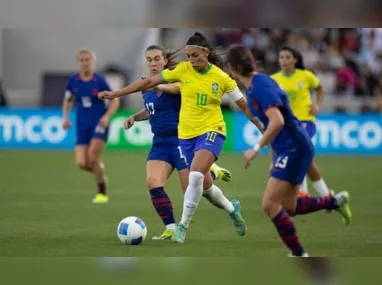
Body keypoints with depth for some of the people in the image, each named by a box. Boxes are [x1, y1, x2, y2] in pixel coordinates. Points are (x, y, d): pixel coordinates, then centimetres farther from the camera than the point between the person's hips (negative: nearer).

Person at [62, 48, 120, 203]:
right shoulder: (73, 80, 2)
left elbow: (115, 102, -1)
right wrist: (66, 117, 3)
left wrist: (107, 116, -17)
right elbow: (68, 100, 18)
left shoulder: (99, 81, -8)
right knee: (82, 163, -10)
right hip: (82, 125, 4)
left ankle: (102, 193, -1)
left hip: (99, 124, -4)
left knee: (93, 157, -19)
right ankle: (99, 169, 25)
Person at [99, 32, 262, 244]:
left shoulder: (222, 78, -8)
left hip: (211, 132, -4)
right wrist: (116, 94, -5)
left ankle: (183, 227, -15)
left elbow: (245, 107, 0)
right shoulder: (183, 70, -4)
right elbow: (150, 82, -3)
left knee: (195, 176, -26)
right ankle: (232, 209, 41)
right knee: (205, 186, 11)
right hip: (187, 134, 4)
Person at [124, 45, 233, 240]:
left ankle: (213, 172, 29)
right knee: (153, 183, -16)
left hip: (181, 140, -6)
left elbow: (180, 87, -39)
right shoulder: (147, 87, 8)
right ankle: (171, 229, -7)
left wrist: (157, 85, -54)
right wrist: (134, 117, 8)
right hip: (160, 143, 6)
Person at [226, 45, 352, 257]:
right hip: (287, 149, 10)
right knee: (288, 208, 15)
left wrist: (256, 149, -26)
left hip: (294, 149, -10)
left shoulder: (260, 87, -21)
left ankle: (299, 255, -6)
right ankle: (337, 201, 27)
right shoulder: (257, 83, 9)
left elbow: (277, 121, -31)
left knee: (270, 205, -13)